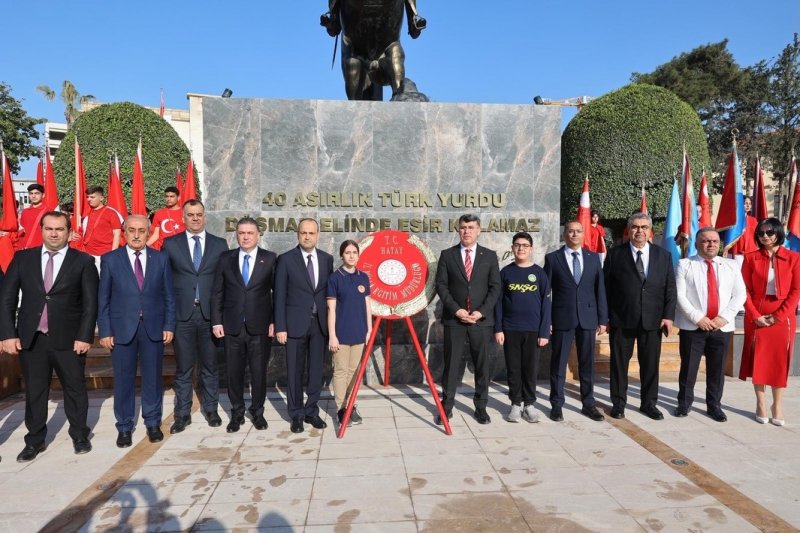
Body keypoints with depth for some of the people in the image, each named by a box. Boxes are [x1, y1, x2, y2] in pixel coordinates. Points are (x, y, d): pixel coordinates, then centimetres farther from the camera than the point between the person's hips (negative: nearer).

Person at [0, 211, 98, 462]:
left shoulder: (83, 261, -2)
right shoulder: (23, 258, 6)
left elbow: (90, 303, -5)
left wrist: (84, 336, -11)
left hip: (69, 339, -2)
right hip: (30, 338, 2)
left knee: (75, 389, 9)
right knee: (34, 392, 12)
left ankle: (79, 435, 26)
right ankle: (35, 440, 27)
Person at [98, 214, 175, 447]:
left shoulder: (161, 259, 4)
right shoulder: (110, 259, 0)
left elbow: (169, 295, 5)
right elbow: (103, 299, 0)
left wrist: (169, 325, -1)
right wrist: (105, 331, -4)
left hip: (153, 328, 1)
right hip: (122, 328, -1)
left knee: (153, 377, 10)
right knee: (123, 379, 7)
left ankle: (153, 423, 26)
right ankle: (124, 427, 23)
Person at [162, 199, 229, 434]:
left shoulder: (220, 244, 5)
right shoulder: (170, 244, 4)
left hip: (210, 313, 1)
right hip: (182, 313, 0)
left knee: (210, 366, 11)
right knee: (183, 368, 9)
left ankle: (211, 410, 25)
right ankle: (183, 414, 21)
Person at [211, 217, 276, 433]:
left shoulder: (270, 259, 1)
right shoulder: (225, 258, 6)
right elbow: (217, 292, 6)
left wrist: (275, 322, -5)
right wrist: (216, 322, 0)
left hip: (260, 326, -1)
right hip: (232, 326, 2)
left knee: (259, 372, 8)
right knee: (234, 372, 9)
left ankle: (257, 412, 25)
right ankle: (237, 413, 25)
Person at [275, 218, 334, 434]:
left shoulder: (327, 259, 6)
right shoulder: (286, 259, -3)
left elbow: (329, 292, 8)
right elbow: (280, 295, -4)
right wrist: (280, 327, -8)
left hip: (320, 323, 3)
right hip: (295, 323, -3)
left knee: (316, 370, 9)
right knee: (295, 371, 6)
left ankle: (312, 411, 24)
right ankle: (296, 414, 21)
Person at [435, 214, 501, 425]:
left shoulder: (490, 256, 6)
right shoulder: (447, 255, 4)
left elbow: (495, 287, 2)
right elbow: (441, 285, 0)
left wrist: (481, 312, -9)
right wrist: (456, 310, -11)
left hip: (481, 319, 1)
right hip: (454, 318, -1)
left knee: (482, 364, 7)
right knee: (451, 364, 3)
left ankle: (481, 407, 19)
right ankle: (447, 406, 14)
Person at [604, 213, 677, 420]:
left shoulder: (663, 255, 8)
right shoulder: (615, 254, 0)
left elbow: (670, 288, 6)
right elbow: (606, 287, -1)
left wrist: (668, 316, -2)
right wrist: (605, 316, -4)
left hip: (653, 320, 2)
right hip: (621, 319, -2)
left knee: (651, 363, 10)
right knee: (619, 362, 7)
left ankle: (649, 403, 26)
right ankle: (618, 403, 19)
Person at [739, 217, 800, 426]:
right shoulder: (751, 258, 1)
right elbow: (745, 289, -1)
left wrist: (778, 316, -10)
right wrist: (755, 315, -10)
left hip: (782, 318, 0)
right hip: (756, 318, 0)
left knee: (780, 361, 5)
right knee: (758, 360, 4)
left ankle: (777, 405, 16)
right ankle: (761, 404, 14)